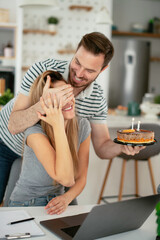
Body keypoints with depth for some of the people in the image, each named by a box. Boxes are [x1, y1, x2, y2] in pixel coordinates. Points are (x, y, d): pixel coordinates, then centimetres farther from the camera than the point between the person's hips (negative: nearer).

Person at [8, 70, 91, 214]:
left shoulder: (82, 127, -5)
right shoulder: (35, 132, -23)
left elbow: (81, 178, 0)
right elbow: (66, 179, -32)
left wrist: (67, 198, -22)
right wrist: (58, 126, -35)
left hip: (57, 202, 4)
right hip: (25, 204, -4)